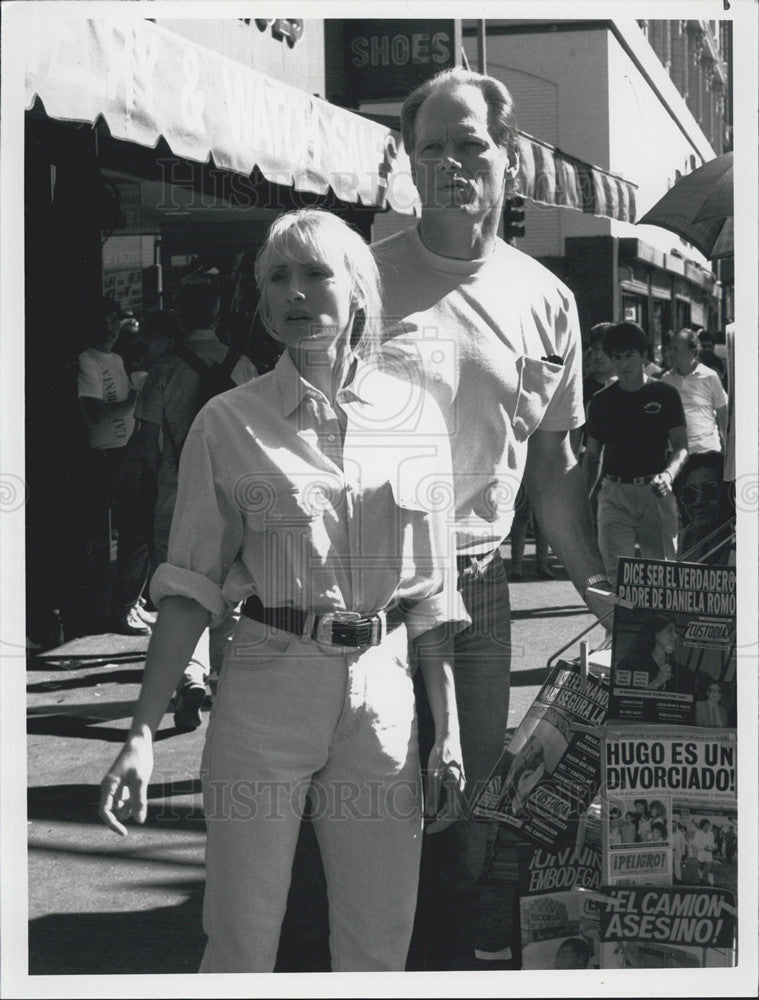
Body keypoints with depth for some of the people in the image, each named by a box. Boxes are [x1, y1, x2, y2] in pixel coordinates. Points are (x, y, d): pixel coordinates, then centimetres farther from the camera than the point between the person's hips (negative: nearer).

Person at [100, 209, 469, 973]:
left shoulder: (415, 416, 5)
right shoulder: (229, 422, -1)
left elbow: (431, 590, 10)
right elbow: (190, 587, 0)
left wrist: (448, 730, 7)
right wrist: (142, 734, -7)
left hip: (381, 693, 2)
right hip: (267, 689, -2)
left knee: (380, 944, 8)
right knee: (242, 939, 2)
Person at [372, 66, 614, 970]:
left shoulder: (545, 302, 7)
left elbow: (553, 463, 15)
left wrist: (598, 582, 8)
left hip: (473, 588, 3)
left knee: (464, 806, 9)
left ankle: (447, 965, 23)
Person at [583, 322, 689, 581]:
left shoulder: (665, 395, 7)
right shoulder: (601, 401, 12)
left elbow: (681, 446, 2)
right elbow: (592, 454, 16)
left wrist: (668, 474, -19)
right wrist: (588, 496, 3)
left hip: (656, 494, 0)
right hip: (615, 495, 1)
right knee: (616, 573, -12)